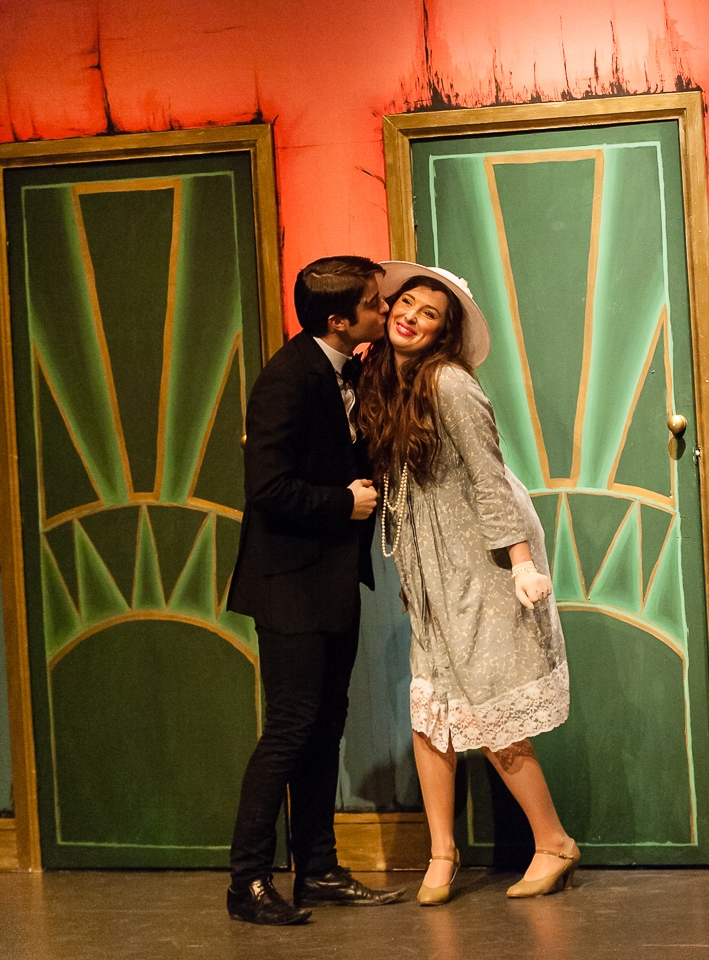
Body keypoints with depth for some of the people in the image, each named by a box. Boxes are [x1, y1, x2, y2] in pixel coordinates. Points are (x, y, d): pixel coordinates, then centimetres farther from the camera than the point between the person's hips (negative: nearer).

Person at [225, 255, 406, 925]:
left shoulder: (345, 374, 11)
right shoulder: (289, 377, -18)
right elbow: (269, 488, -24)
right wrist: (346, 503, -14)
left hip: (334, 580, 9)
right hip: (293, 582, -9)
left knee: (324, 727, 12)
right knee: (291, 727, -8)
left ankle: (318, 870, 20)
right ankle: (248, 883, -1)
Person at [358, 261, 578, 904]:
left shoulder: (448, 382, -15)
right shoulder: (384, 383, 8)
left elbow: (489, 477, -17)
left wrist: (523, 562, -20)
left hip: (483, 569, -7)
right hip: (436, 579, 7)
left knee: (490, 716, -4)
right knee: (431, 712, 2)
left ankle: (555, 844, 12)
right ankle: (442, 855, 9)